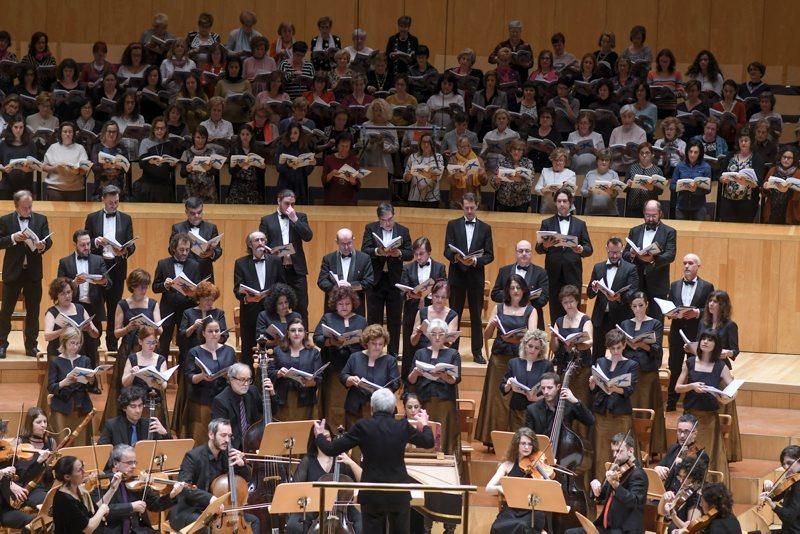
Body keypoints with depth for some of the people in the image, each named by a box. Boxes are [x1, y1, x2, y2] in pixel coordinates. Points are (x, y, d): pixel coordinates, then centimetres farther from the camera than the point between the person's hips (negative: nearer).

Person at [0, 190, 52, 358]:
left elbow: (49, 241, -1)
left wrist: (42, 246, -23)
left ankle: (31, 345, 12)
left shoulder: (41, 219, 5)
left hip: (33, 272, 2)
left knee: (33, 311, 5)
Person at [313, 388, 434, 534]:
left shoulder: (363, 427, -9)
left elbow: (331, 449, -6)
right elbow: (428, 442, 13)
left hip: (372, 494, -2)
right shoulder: (403, 426, -3)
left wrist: (320, 435, 15)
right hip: (398, 493, 2)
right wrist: (425, 425, 34)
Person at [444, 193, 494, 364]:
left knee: (476, 316, 3)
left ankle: (477, 352, 8)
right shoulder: (453, 225, 5)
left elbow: (490, 255, 2)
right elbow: (447, 251, -2)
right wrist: (457, 257, -23)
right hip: (457, 275, 0)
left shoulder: (485, 228, 7)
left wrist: (475, 261, -16)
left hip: (476, 277, 0)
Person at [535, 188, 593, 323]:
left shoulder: (580, 224, 12)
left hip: (572, 274, 0)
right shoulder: (547, 224, 11)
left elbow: (589, 249, 8)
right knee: (555, 313, 0)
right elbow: (538, 249, 4)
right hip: (554, 275, 0)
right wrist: (545, 246, -19)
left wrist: (580, 249, -15)